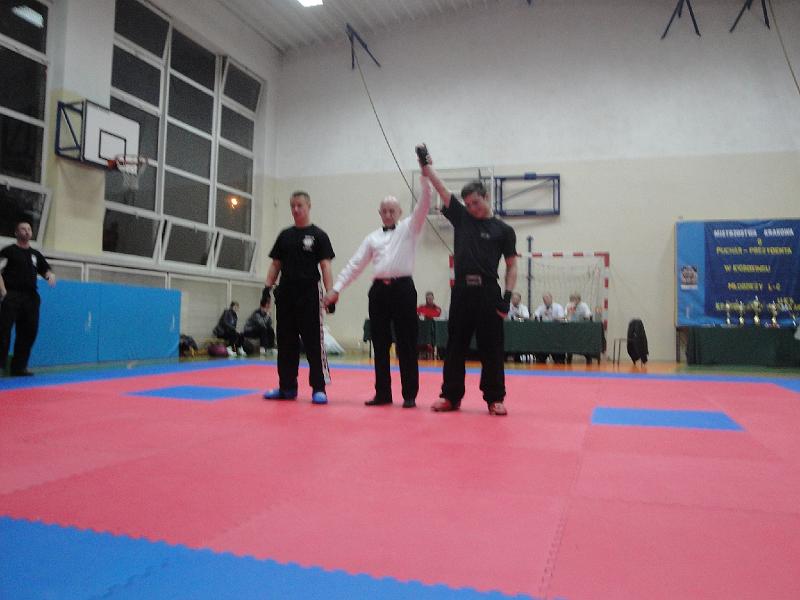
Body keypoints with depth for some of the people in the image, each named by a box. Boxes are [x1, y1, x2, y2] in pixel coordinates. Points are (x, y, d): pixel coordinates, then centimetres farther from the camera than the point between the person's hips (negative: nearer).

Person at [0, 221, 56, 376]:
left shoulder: (36, 254, 16)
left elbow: (46, 270, 20)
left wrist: (50, 275, -5)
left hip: (30, 297, 5)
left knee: (28, 333, 5)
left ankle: (19, 367, 14)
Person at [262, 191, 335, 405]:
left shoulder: (318, 235, 0)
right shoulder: (285, 235, 13)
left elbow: (325, 266, -5)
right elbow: (275, 264, 14)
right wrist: (267, 287, 3)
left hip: (309, 294, -5)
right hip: (286, 293, 5)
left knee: (314, 342, -4)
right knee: (286, 342, 9)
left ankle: (318, 388, 3)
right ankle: (287, 387, 20)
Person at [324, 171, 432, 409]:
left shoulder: (408, 228, 8)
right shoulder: (372, 238, 17)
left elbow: (424, 204, -6)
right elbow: (355, 265, 13)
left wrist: (425, 175, -18)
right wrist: (336, 288, 6)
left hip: (403, 289, -4)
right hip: (379, 291, 4)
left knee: (406, 344, -2)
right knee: (380, 344, 8)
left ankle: (409, 395, 7)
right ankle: (383, 393, 17)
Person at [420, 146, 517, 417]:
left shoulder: (503, 230, 4)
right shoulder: (461, 218, 11)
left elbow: (511, 266, 3)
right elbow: (441, 189, 6)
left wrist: (507, 296, -6)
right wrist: (426, 165, 0)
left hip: (488, 293, -3)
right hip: (462, 291, 3)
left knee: (491, 348, 2)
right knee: (455, 346, 7)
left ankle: (495, 399, 13)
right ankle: (451, 396, 18)